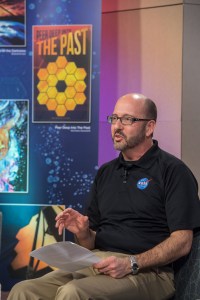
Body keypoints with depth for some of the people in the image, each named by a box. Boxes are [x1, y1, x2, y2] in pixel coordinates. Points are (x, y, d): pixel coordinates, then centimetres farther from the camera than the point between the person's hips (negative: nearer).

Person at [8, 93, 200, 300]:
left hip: (146, 271, -5)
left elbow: (182, 242, -9)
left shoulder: (172, 171, 0)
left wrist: (131, 264, -19)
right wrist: (82, 233, -2)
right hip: (95, 265, 6)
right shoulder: (105, 172, 20)